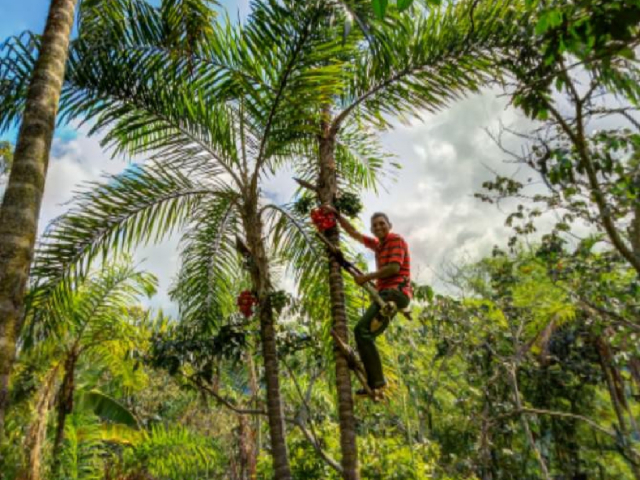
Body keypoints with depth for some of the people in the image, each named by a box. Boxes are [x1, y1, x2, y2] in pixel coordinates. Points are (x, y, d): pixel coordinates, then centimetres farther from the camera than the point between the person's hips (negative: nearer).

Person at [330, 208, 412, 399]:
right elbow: (353, 233, 30)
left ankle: (376, 381, -20)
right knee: (365, 334, 5)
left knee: (361, 329, -20)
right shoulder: (377, 244, 23)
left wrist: (367, 277, -8)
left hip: (395, 292, -9)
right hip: (386, 294, 9)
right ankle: (375, 384, 4)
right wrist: (337, 215, 26)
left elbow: (394, 267, -14)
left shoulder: (396, 240, 0)